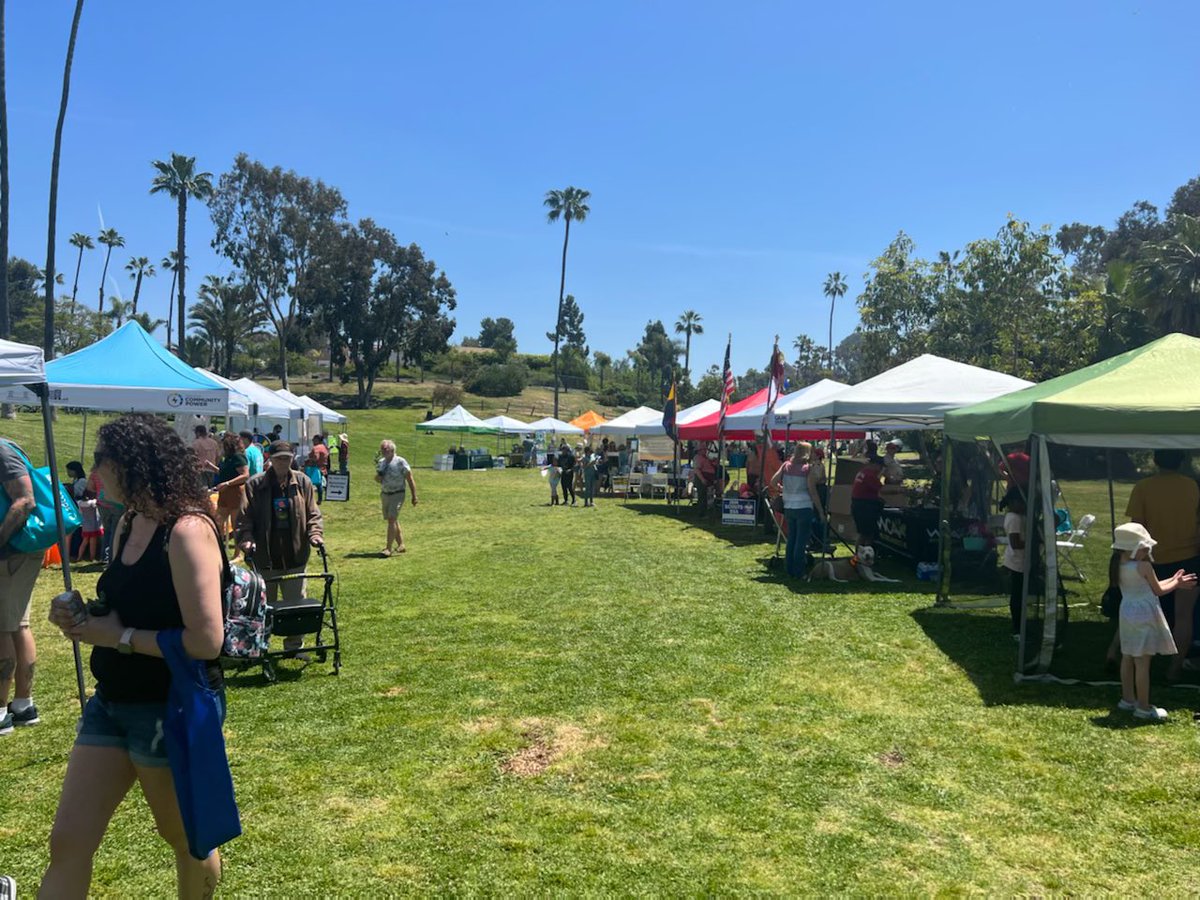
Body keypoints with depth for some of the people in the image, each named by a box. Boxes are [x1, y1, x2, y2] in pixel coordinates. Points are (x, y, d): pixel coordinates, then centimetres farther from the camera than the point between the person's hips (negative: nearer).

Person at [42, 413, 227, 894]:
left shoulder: (186, 530, -22)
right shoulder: (128, 523, 4)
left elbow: (205, 641, -27)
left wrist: (121, 637, -18)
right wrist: (83, 619, -1)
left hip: (173, 707, -8)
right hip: (111, 701, 8)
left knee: (186, 840, 16)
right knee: (67, 843, 10)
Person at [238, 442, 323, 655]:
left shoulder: (303, 482, 3)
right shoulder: (255, 485, -3)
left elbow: (313, 514, 7)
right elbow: (245, 517, -2)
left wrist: (315, 534, -8)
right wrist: (246, 539, -16)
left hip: (295, 555, 2)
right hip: (265, 557, -1)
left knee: (296, 604, 9)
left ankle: (295, 645, 22)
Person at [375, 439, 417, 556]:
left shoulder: (401, 462, -10)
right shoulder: (381, 462, 8)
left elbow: (410, 480, -7)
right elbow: (377, 477, 21)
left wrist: (414, 496, -8)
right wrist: (378, 477, -5)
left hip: (397, 495, -7)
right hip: (385, 494, 7)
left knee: (392, 519, -14)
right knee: (393, 520, 12)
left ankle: (388, 548, -14)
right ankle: (401, 545, 24)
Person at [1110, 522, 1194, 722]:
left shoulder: (1119, 566, 5)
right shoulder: (1144, 566, -17)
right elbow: (1158, 590, -3)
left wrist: (1173, 579, 22)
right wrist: (1176, 583, 14)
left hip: (1127, 613, 8)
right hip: (1144, 616, -8)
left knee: (1127, 657, 16)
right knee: (1142, 662, -3)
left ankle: (1128, 699, 26)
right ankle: (1143, 708, 2)